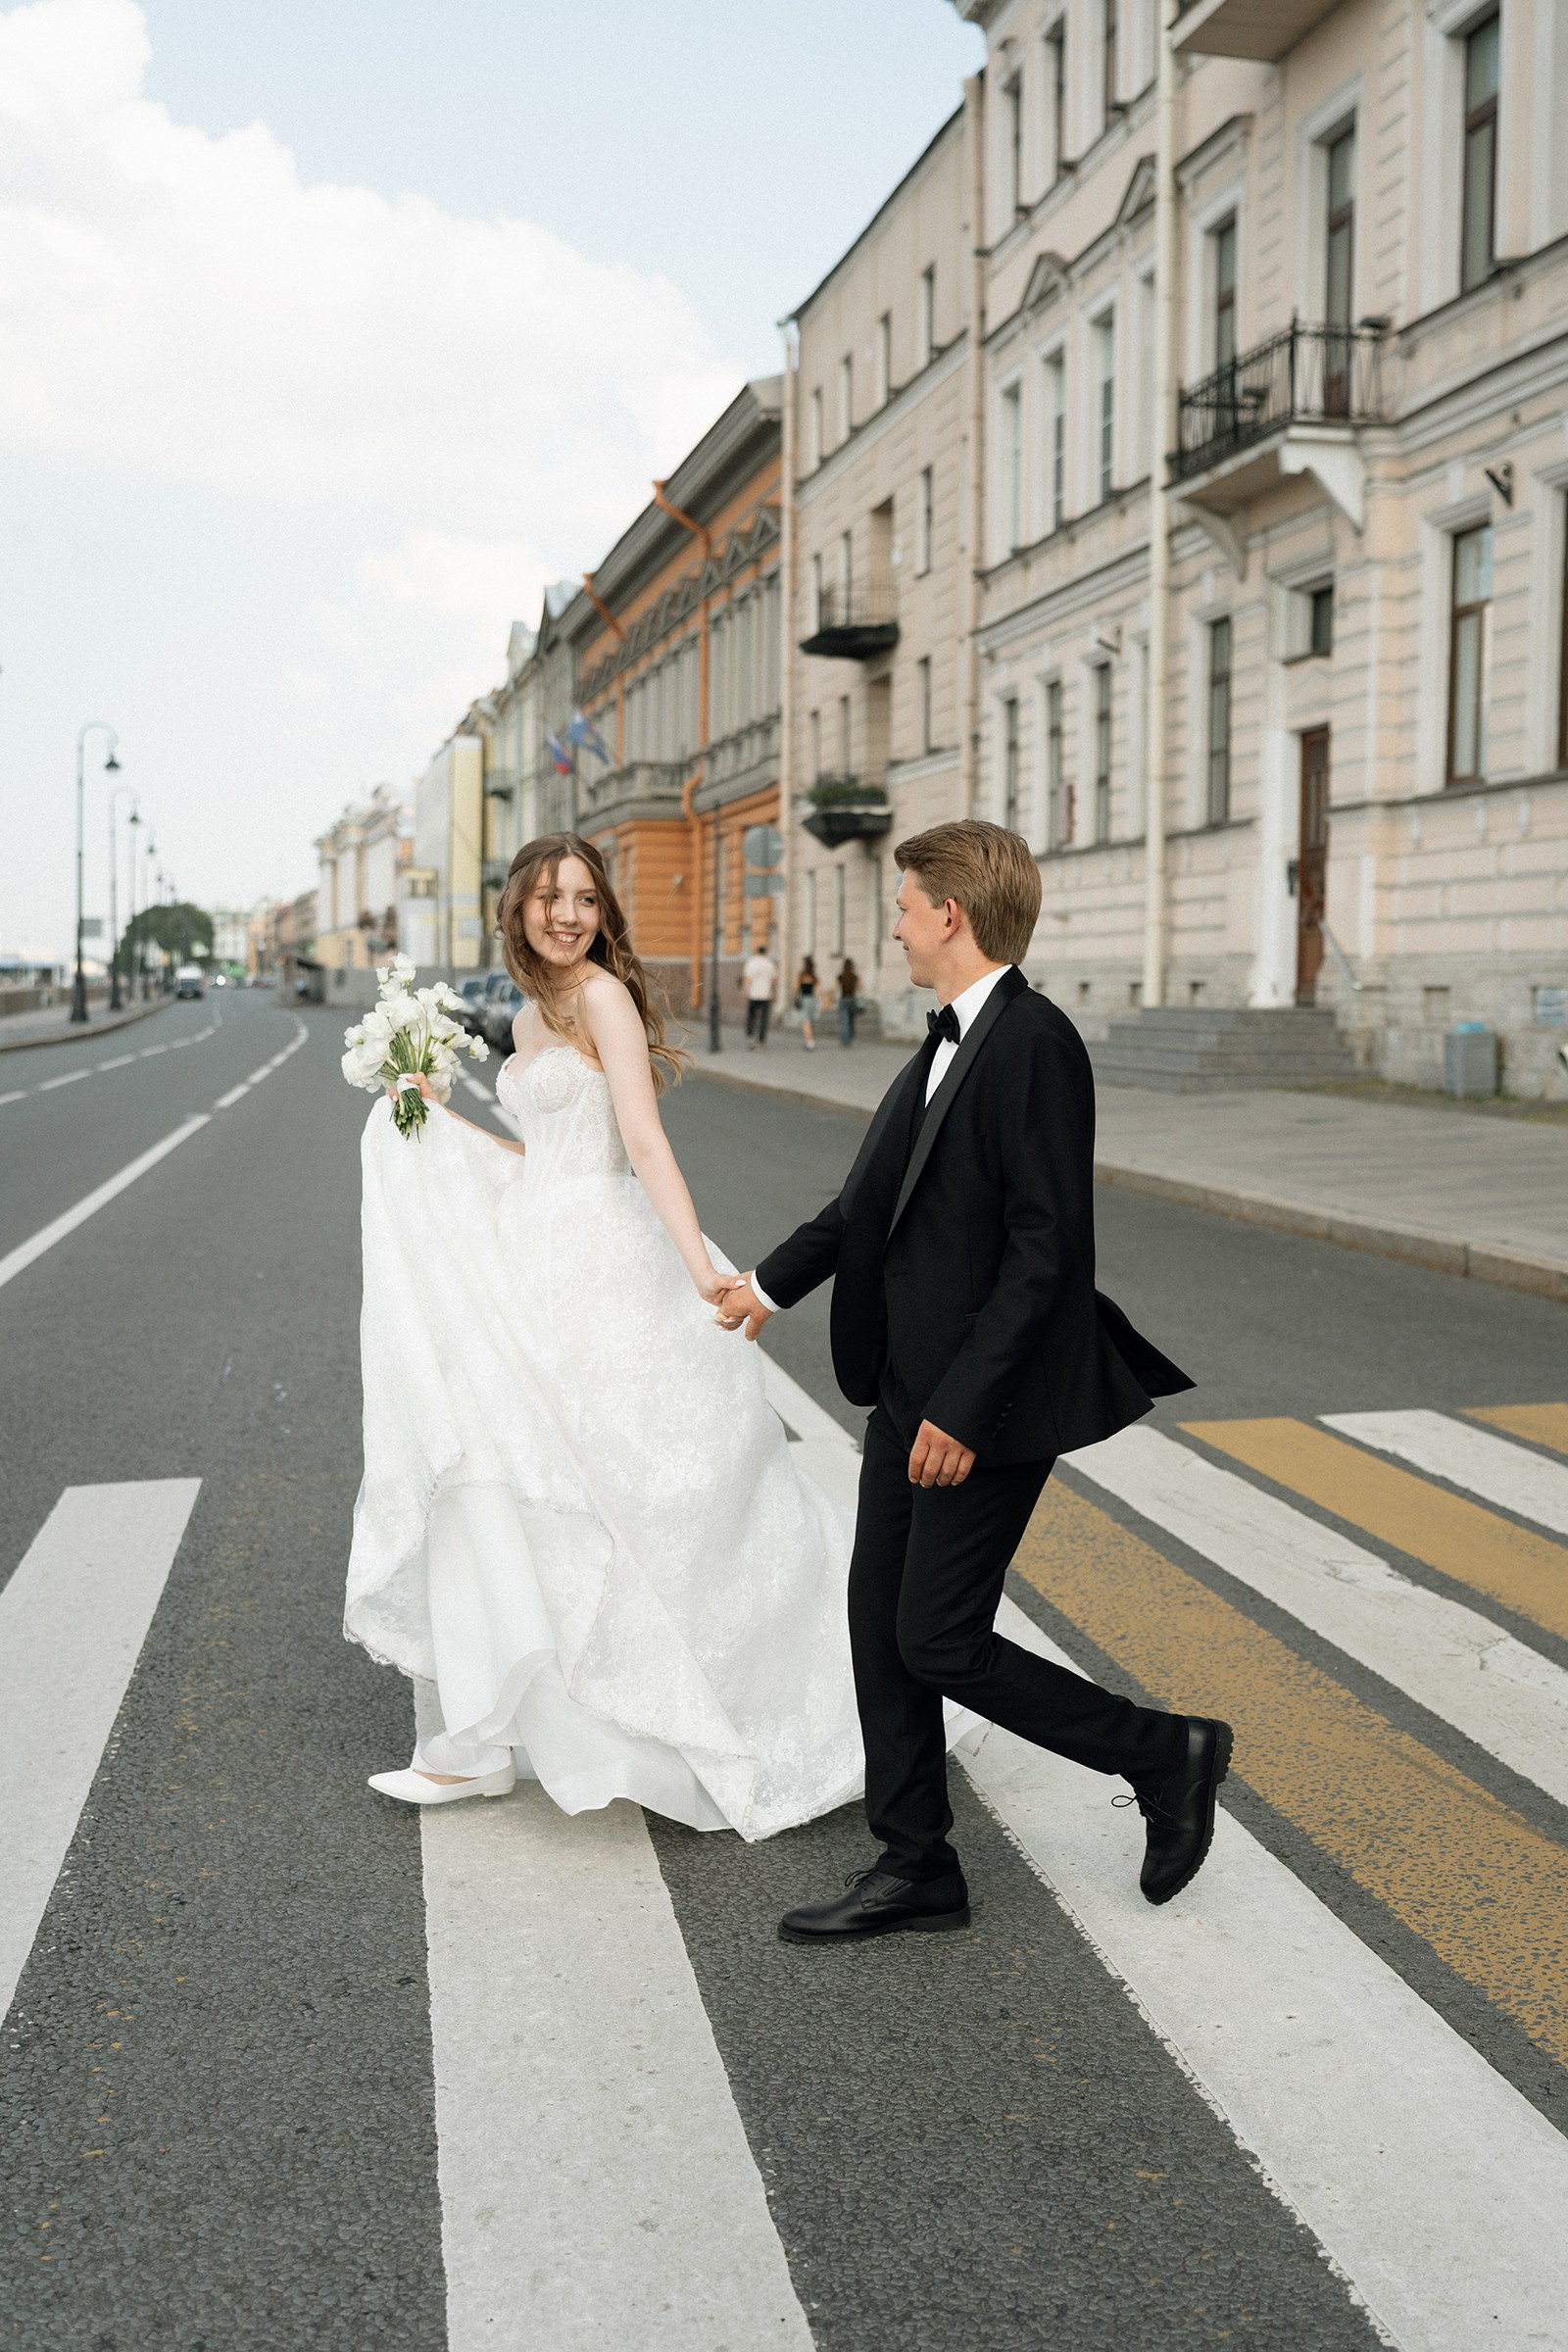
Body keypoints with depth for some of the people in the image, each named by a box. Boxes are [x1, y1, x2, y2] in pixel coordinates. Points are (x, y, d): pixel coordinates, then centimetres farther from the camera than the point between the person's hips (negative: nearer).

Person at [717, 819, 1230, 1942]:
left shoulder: (1035, 1044, -19)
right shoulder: (951, 1043, 10)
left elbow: (1047, 1248, -23)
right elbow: (875, 1194, 23)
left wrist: (961, 1408, -23)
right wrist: (771, 1284, 34)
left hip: (988, 1405, -9)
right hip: (915, 1386, 9)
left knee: (938, 1643, -2)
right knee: (881, 1622, 12)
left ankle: (1168, 1755, 17)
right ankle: (916, 1870, 25)